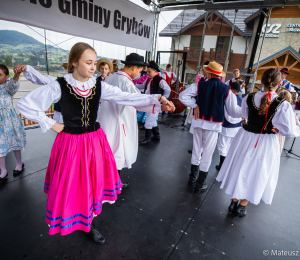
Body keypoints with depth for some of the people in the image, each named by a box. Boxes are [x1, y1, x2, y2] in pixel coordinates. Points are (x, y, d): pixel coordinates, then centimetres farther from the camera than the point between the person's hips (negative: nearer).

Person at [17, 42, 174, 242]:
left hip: (95, 141, 3)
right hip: (70, 143, -3)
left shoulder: (100, 86, -4)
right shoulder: (59, 86, -12)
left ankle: (89, 222, 37)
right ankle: (72, 220, 39)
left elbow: (127, 98, -10)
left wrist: (156, 98, -20)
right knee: (72, 186, 9)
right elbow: (25, 104, -6)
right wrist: (50, 124, -7)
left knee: (94, 182, 13)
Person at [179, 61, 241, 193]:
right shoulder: (226, 89, -5)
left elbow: (183, 96, -12)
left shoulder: (200, 85, -4)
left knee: (196, 151, 17)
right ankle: (200, 184, 20)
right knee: (207, 155, 8)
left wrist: (195, 105, -4)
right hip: (214, 125, -2)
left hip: (199, 122, 2)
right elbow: (234, 111, -5)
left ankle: (193, 177, 34)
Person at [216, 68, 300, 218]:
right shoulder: (283, 105, -18)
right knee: (255, 175, 15)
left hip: (246, 138, 3)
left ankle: (233, 203, 33)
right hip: (267, 144, -2)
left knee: (240, 170, 19)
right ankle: (241, 207, 29)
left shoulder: (249, 98, -9)